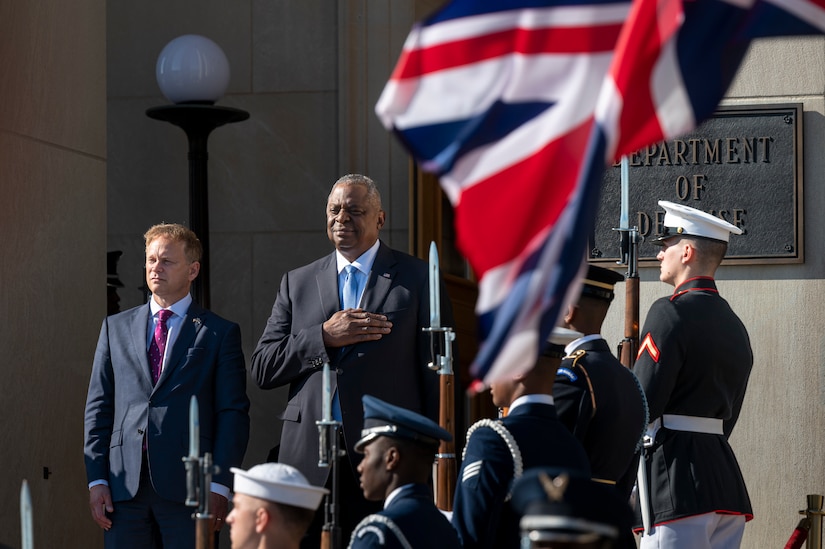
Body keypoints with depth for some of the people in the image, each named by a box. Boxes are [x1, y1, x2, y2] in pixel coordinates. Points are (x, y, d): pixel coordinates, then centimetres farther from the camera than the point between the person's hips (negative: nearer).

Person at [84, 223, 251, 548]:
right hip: (125, 484, 3)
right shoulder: (116, 327, 15)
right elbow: (98, 407, 12)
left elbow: (233, 413, 0)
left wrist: (219, 485, -9)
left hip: (189, 485, -3)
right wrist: (96, 479, 3)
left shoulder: (220, 333, 6)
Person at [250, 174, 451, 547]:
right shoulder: (297, 282, 15)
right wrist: (325, 337, -7)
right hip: (309, 460, 2)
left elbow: (437, 375, 4)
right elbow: (262, 369, 8)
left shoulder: (419, 279, 6)